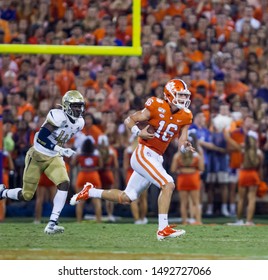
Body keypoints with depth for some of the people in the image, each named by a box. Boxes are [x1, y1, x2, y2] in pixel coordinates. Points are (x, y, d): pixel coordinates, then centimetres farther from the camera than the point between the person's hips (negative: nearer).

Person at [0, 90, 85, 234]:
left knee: (64, 184, -21)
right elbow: (41, 138, -27)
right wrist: (61, 150, -31)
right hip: (37, 156, -6)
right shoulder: (58, 116, -25)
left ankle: (52, 224, -18)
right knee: (27, 195, 4)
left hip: (54, 158, 6)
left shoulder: (79, 122, -1)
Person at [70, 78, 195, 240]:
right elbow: (129, 120, -3)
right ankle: (163, 229, -21)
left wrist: (186, 147, -17)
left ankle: (90, 192, 33)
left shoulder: (185, 116, 4)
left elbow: (181, 144, 5)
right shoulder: (157, 107, -12)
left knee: (127, 198, 15)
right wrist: (139, 132, -21)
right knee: (168, 184, -23)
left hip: (156, 159, 8)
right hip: (144, 153, -7)